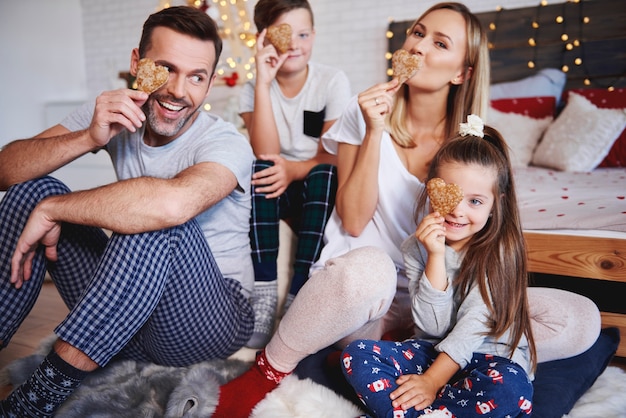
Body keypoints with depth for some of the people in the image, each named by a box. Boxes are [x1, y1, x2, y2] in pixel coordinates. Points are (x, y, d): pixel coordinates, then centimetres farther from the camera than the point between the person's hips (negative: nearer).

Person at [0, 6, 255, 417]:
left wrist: (51, 211, -26)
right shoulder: (115, 114, 0)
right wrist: (89, 137, -24)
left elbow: (173, 202, -41)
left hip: (211, 321, -5)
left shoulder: (225, 143, -17)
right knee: (34, 188, -6)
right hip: (124, 318, 5)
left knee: (157, 219, -33)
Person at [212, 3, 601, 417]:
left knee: (582, 319, -15)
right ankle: (270, 370, -13)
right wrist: (374, 133, -15)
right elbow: (353, 222, -7)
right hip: (357, 284, -3)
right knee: (369, 266, -41)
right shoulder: (365, 113, 0)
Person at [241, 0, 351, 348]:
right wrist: (264, 83, -24)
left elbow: (334, 157, -12)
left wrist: (295, 169, -32)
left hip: (322, 191, -1)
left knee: (324, 175, -33)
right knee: (258, 170, -29)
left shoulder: (333, 81, -8)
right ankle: (264, 294, -29)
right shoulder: (253, 90, -3)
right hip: (275, 192, 2)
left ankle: (299, 297, -30)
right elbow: (265, 153, -19)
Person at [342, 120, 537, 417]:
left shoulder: (500, 248, -11)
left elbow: (475, 324, -17)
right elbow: (433, 326, -13)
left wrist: (432, 380, -23)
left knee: (512, 390, -36)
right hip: (435, 350, 3)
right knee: (357, 354, -16)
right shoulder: (417, 247, -4)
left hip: (492, 357, -2)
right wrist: (436, 256, -23)